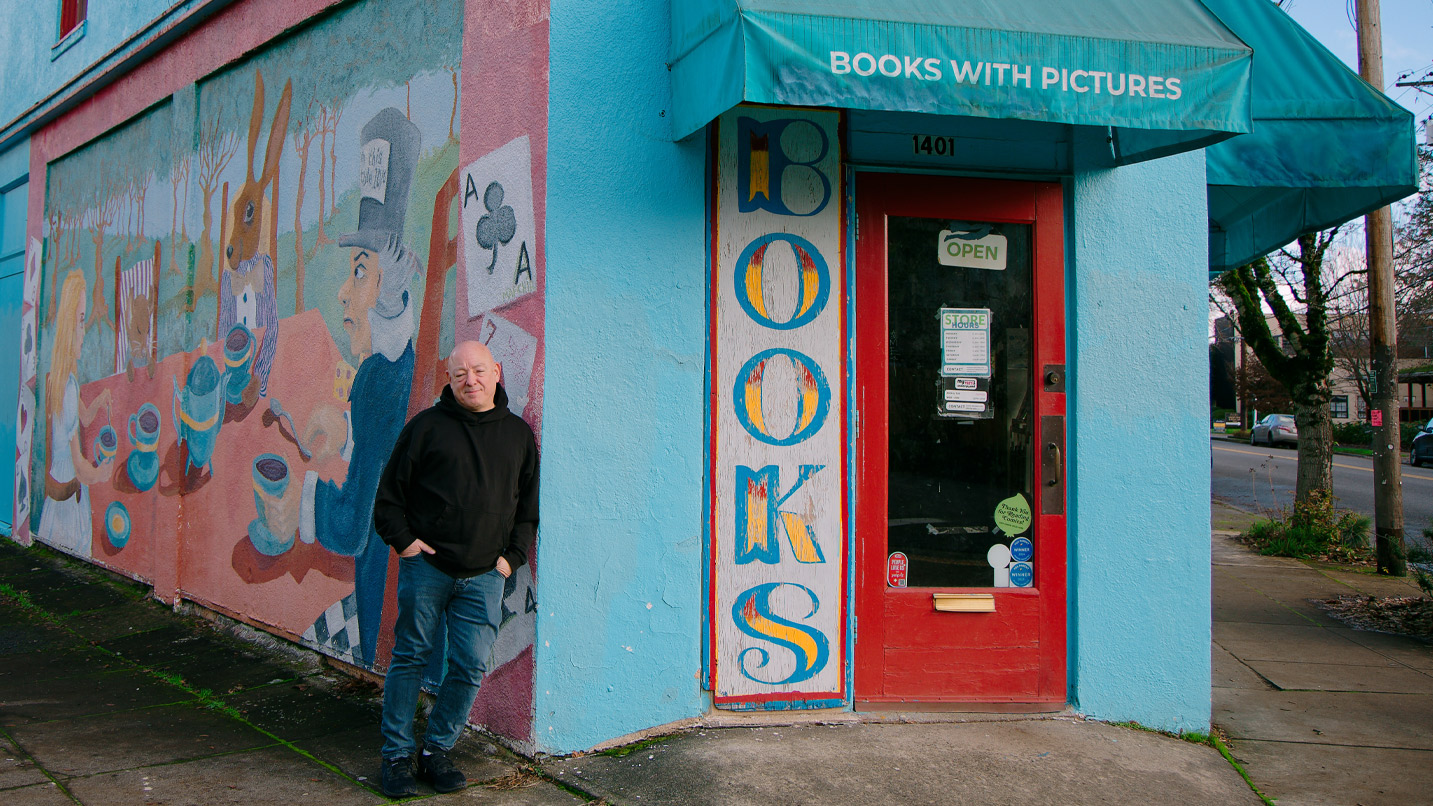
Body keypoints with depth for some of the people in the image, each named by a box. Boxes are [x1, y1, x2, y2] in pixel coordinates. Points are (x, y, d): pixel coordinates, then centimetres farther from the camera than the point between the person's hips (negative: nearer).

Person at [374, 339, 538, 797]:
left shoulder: (518, 434, 10)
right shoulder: (427, 426, 1)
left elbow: (529, 505, 16)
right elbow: (389, 493, 6)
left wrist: (513, 556, 6)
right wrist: (402, 539, -5)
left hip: (483, 575, 2)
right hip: (425, 566, -2)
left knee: (471, 667, 2)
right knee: (411, 657, 5)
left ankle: (437, 751, 19)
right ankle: (397, 755, 17)